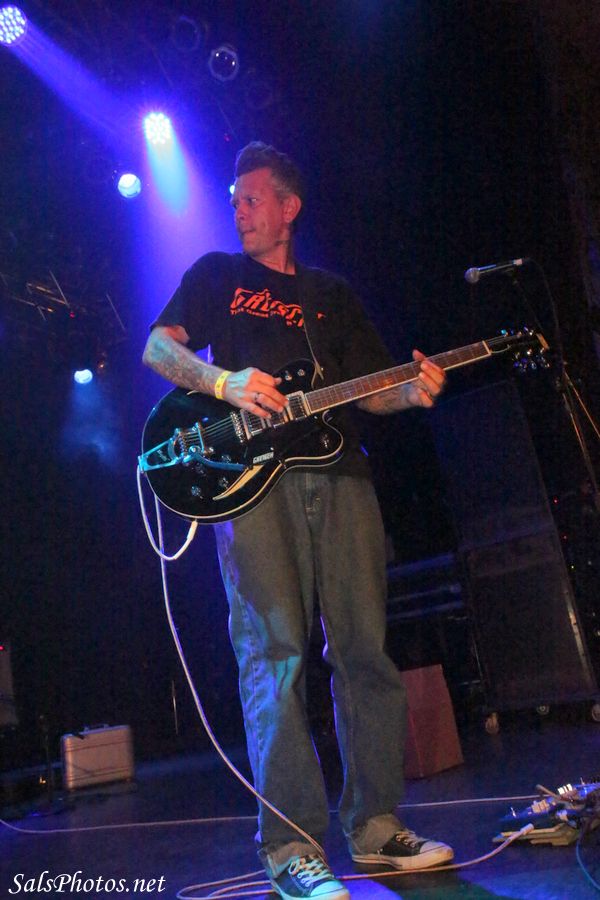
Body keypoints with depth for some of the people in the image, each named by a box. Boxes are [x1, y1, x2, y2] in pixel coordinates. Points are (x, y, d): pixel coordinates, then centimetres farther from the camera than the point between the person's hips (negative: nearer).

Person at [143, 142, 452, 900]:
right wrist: (225, 382, -12)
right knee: (274, 655, -11)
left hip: (339, 475, 4)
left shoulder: (332, 293, 25)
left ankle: (376, 827, 13)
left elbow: (369, 390, 20)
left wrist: (412, 391, -2)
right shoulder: (216, 275, 18)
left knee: (364, 650, 2)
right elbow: (158, 348, 7)